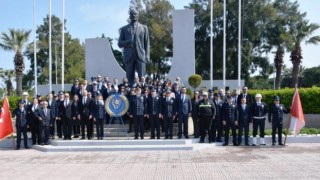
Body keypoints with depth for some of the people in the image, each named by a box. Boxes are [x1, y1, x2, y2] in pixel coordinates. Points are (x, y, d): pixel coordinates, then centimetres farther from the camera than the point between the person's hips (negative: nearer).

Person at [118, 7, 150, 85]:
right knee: (130, 78, 1)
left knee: (142, 78, -7)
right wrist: (127, 42, -11)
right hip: (128, 57, 1)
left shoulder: (144, 28, 15)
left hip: (141, 56, -1)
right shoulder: (124, 29, 14)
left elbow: (147, 43, 11)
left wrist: (147, 55, -1)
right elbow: (119, 44, 9)